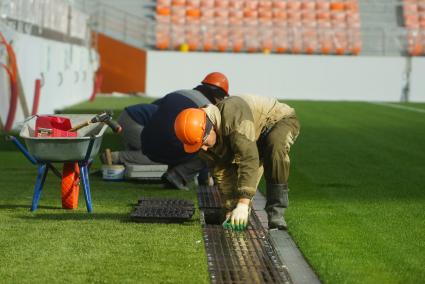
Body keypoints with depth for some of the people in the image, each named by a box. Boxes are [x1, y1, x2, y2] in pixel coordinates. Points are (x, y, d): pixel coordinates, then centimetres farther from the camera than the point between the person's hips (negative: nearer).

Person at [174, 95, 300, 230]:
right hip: (256, 136, 8)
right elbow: (221, 173, -7)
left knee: (275, 147, -38)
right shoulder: (203, 137, -16)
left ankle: (276, 213, -31)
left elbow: (249, 158, -46)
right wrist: (230, 209, -11)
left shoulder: (233, 114, -41)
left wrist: (243, 205, -48)